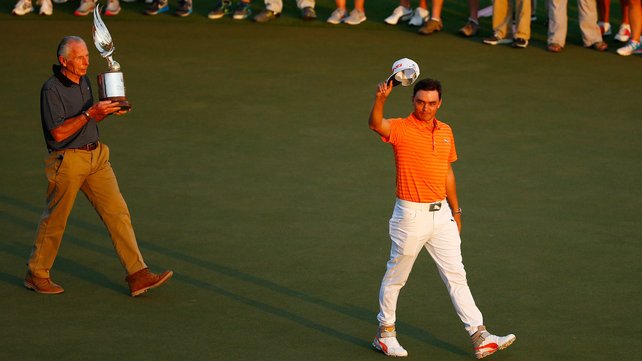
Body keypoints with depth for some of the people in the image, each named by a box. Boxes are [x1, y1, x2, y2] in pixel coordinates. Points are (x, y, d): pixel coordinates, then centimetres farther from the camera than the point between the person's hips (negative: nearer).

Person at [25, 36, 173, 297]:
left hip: (96, 156, 7)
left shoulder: (83, 81, 10)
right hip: (67, 159, -7)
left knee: (118, 214, -1)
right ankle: (36, 275, 22)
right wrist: (90, 113, -25)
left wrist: (106, 111, 2)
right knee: (54, 220, 4)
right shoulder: (52, 89, -15)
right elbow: (58, 132, -20)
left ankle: (137, 275, -3)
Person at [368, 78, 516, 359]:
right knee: (396, 276, 7)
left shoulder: (445, 132, 7)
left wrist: (455, 210, 18)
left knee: (456, 276, 6)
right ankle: (385, 333, 23)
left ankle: (480, 338, 5)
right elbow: (376, 125, -33)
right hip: (411, 215, -5)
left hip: (441, 213, 5)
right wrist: (380, 100, -53)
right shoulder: (401, 129, -11)